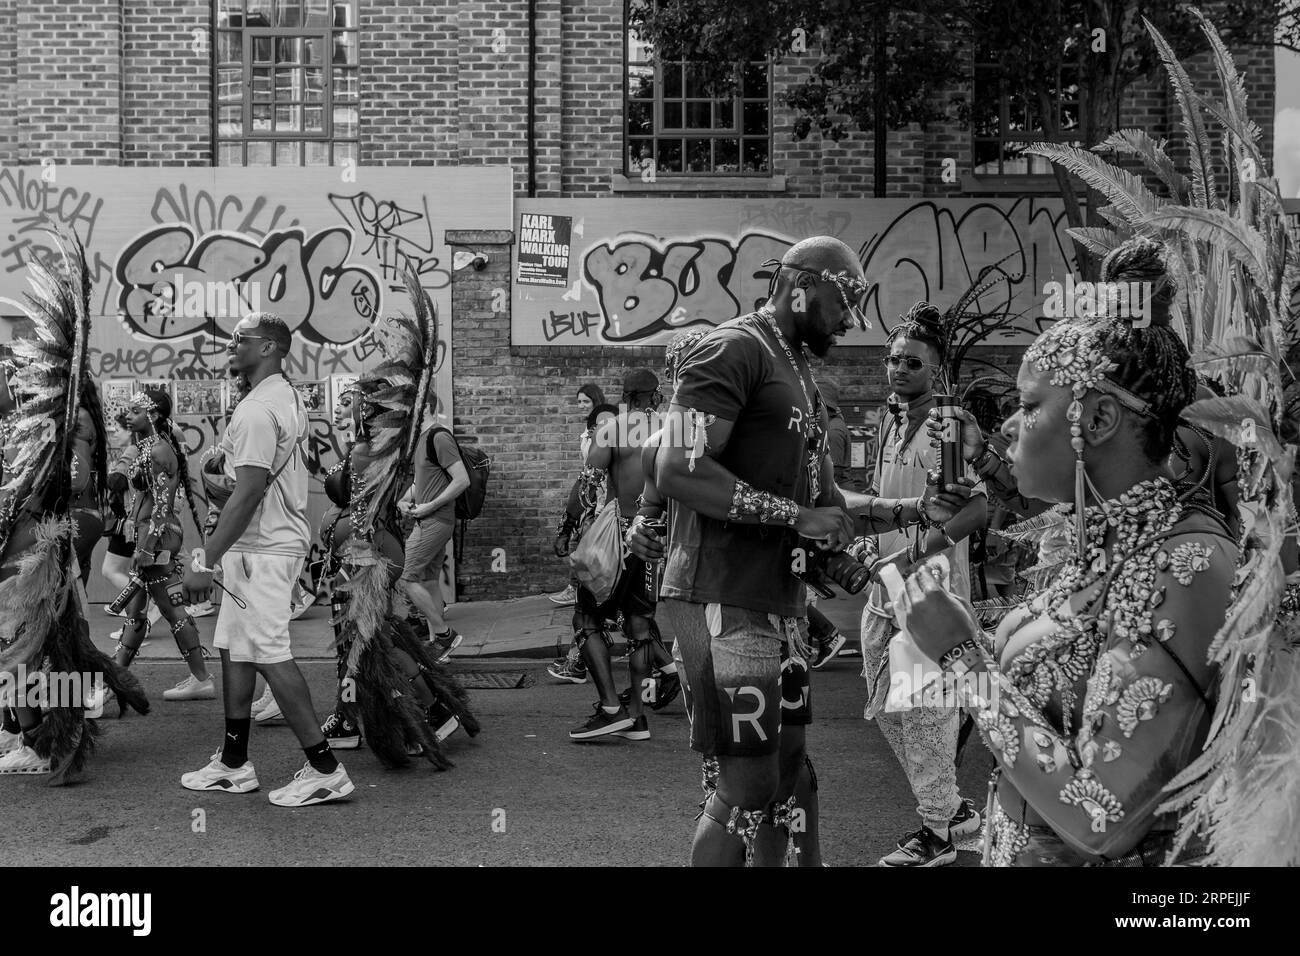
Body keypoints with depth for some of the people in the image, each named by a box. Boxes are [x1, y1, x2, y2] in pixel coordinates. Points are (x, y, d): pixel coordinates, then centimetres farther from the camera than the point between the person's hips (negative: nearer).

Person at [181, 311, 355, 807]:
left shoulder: (257, 409, -19)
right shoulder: (287, 398, 14)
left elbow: (249, 493, -24)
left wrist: (206, 561, -24)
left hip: (263, 549, -11)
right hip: (269, 542, 11)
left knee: (270, 655, -7)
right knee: (234, 649, 15)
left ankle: (325, 769, -3)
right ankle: (234, 764, 24)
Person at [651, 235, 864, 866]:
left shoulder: (797, 366, 21)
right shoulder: (734, 349, -11)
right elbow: (677, 471, -22)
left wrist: (836, 521, 8)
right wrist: (796, 516, -20)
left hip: (780, 595, 10)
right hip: (723, 601, -10)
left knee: (789, 766, 16)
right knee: (748, 788, -5)